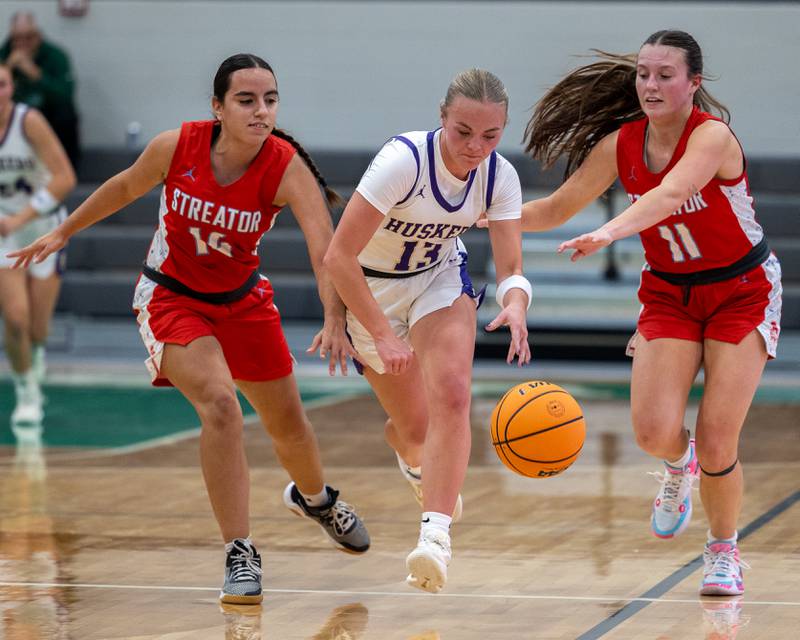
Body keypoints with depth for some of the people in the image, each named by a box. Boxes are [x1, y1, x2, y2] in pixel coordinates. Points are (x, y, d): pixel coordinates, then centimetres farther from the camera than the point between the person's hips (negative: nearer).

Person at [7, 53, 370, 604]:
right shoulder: (176, 147, -22)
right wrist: (62, 234, 10)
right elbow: (125, 188, -1)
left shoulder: (287, 169, -25)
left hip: (243, 299, 2)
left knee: (288, 421, 15)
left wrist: (335, 322, -53)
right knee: (220, 404, -25)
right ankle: (240, 556, -18)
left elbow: (328, 251, -37)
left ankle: (314, 497, 51)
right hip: (171, 298, -2)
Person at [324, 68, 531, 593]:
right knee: (414, 426, 3)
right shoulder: (404, 161, -33)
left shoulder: (499, 176, -18)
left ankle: (436, 535, -25)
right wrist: (382, 335, -34)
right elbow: (339, 256, -33)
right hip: (369, 288, -3)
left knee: (452, 396, -23)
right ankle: (416, 462, 41)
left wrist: (515, 304, -40)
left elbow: (511, 268, -16)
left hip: (440, 278, 3)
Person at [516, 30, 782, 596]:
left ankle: (724, 550, 17)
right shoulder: (619, 145, -8)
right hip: (669, 294, 4)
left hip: (742, 292, -4)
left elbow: (669, 195, -43)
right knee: (654, 431, -16)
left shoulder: (712, 135, -24)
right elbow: (557, 210, 3)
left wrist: (610, 233, -60)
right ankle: (679, 465, 22)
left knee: (716, 442, -11)